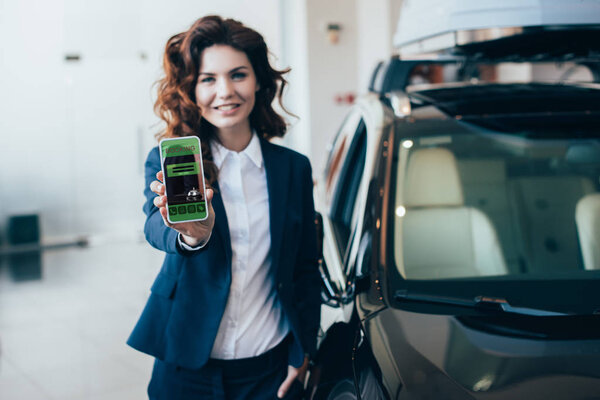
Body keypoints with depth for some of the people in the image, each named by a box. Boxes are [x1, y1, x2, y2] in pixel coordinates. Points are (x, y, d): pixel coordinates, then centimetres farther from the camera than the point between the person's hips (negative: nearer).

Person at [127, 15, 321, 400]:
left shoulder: (294, 168, 1)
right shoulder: (167, 163, -4)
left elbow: (306, 270, 7)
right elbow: (156, 226, -24)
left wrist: (302, 353, 2)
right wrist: (191, 233, -45)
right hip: (186, 366, -1)